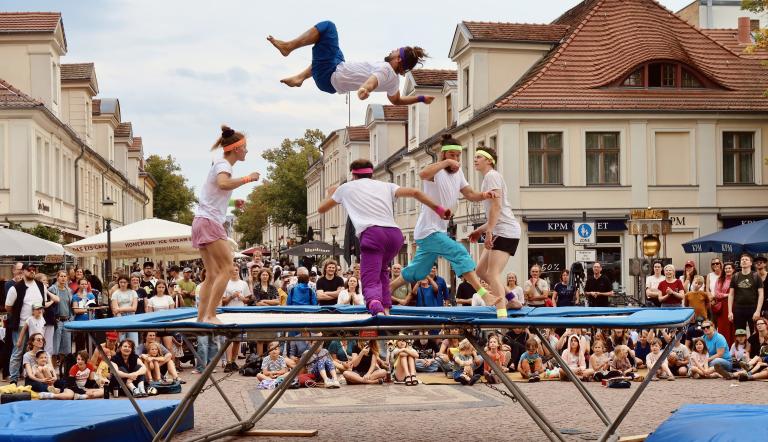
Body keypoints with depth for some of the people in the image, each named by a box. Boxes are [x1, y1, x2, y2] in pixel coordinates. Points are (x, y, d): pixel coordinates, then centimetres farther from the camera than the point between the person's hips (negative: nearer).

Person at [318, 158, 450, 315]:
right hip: (395, 233, 4)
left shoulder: (346, 187, 25)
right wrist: (437, 208, 15)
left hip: (371, 233, -4)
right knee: (381, 269, 32)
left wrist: (331, 194, 57)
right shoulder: (386, 186, 28)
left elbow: (321, 209, 37)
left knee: (370, 283, -11)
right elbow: (415, 192, 14)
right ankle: (386, 309, 20)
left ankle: (377, 310, -42)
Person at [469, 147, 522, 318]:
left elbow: (496, 205, -18)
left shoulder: (492, 176, -7)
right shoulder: (488, 178, 24)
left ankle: (501, 314, -24)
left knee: (493, 273, -17)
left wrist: (489, 231, -22)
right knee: (481, 270, 12)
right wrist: (480, 230, 24)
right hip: (500, 231, 10)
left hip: (506, 231, -10)